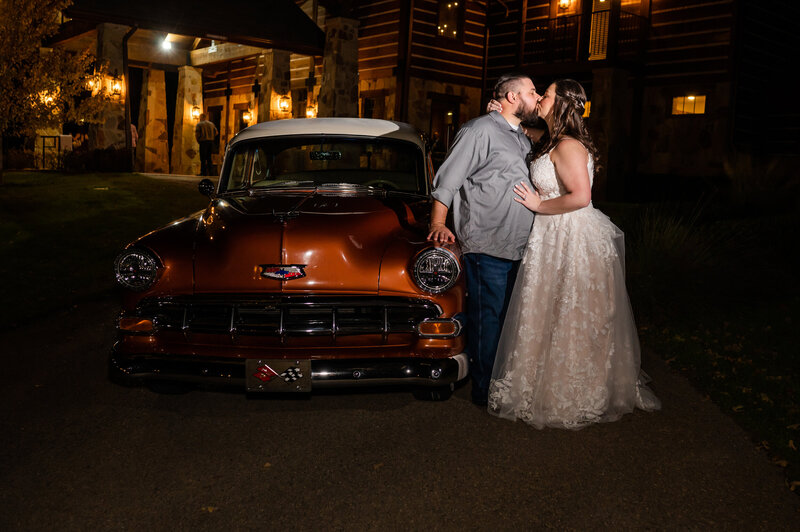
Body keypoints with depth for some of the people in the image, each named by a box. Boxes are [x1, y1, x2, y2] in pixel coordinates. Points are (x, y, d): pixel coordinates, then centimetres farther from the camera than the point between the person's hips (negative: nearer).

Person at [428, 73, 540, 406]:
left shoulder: (522, 139, 21)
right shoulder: (481, 131, -6)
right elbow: (447, 181, -10)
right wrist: (438, 224, -19)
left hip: (515, 249, 9)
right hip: (486, 248, -8)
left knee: (506, 318, 14)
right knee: (487, 319, -3)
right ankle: (485, 392, 8)